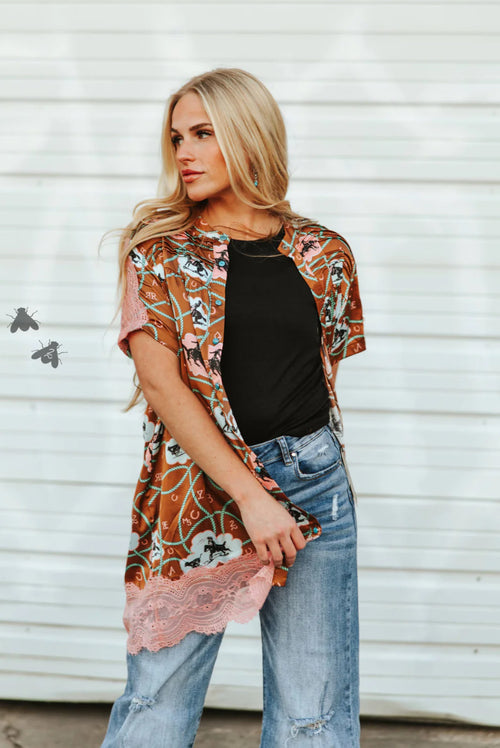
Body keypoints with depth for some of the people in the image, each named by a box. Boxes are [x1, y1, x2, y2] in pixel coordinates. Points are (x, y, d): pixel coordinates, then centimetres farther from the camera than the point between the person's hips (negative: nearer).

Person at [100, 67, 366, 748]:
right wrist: (249, 494, -16)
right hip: (196, 484, -1)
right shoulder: (157, 248, 1)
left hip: (313, 486, 2)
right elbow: (161, 383, -9)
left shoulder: (323, 253, 7)